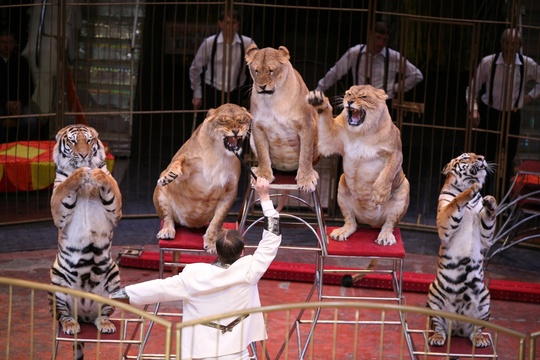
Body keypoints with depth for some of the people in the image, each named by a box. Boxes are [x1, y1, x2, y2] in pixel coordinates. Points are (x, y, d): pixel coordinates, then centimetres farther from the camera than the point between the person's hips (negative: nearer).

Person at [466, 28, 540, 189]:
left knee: (507, 158, 10)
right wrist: (474, 110, -19)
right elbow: (473, 89, -7)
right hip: (489, 114, -2)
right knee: (484, 157, 0)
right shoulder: (488, 62, -14)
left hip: (512, 116, 2)